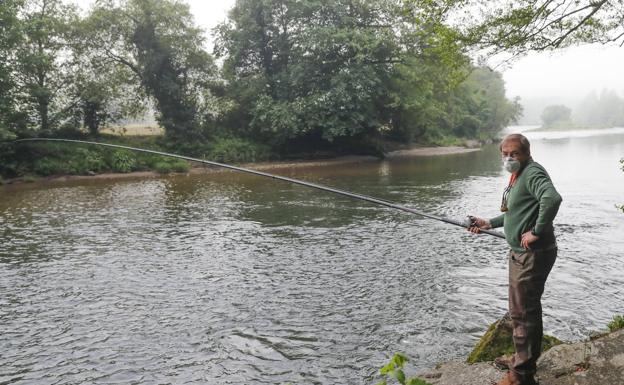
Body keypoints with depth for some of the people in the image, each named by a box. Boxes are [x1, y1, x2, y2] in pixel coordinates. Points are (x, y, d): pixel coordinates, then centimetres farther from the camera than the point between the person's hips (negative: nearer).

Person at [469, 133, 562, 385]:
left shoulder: (533, 173, -17)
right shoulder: (517, 176, 15)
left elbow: (552, 198, -36)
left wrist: (537, 232, -29)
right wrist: (490, 223, 18)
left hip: (533, 254, -11)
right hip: (520, 252, 11)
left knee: (524, 312, -2)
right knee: (519, 310, 21)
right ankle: (523, 358, 38)